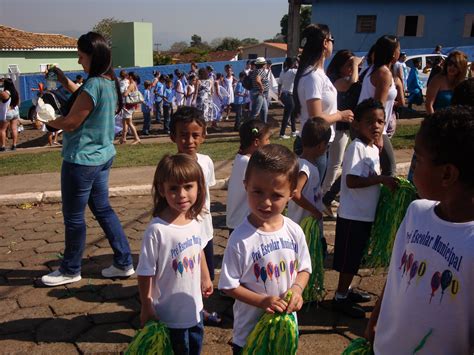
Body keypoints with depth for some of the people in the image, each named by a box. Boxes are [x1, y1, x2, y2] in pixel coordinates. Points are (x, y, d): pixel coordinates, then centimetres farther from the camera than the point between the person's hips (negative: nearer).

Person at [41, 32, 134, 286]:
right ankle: (124, 263, 23)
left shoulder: (93, 85, -22)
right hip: (103, 155, 9)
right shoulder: (111, 82, 5)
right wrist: (64, 81, 16)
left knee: (73, 217, 7)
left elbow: (70, 123, -18)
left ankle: (70, 271, 24)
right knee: (103, 209, 18)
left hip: (81, 160, -9)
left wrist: (45, 119, 0)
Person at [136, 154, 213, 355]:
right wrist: (146, 308, -12)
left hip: (195, 306, 6)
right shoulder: (156, 230, -27)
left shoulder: (194, 220, -8)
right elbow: (145, 273, -19)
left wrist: (206, 278, 20)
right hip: (171, 313, -6)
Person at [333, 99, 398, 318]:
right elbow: (351, 181, -27)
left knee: (355, 258, 21)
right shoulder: (357, 147, -20)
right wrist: (381, 179, -26)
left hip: (365, 214, 9)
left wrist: (385, 182, 3)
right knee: (349, 258, 4)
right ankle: (340, 299, 19)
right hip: (352, 215, -9)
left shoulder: (373, 149, 8)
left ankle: (346, 290, 37)